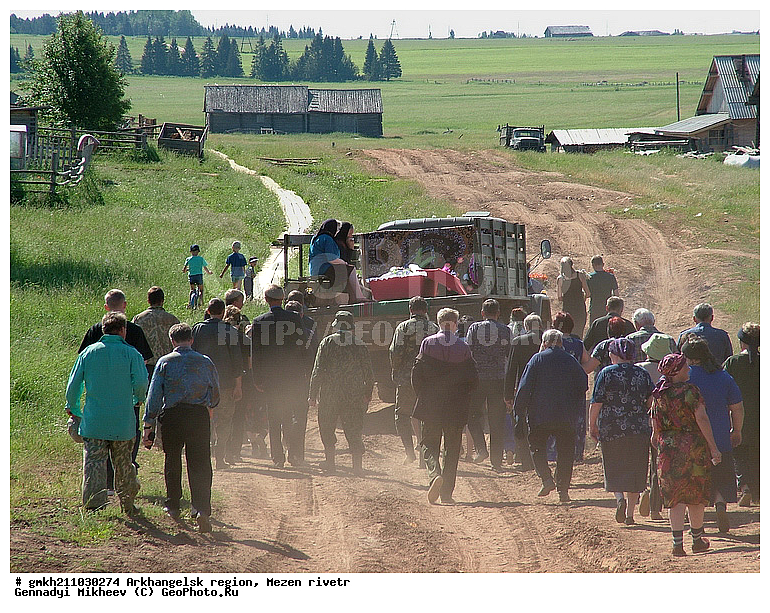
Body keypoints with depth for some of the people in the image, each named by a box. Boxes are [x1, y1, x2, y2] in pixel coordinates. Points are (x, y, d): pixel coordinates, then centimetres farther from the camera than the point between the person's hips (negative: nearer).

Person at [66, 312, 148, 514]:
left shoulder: (88, 353, 4)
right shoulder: (131, 354, -2)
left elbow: (73, 385, 4)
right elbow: (141, 382, -12)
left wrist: (72, 407, 20)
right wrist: (137, 399, 10)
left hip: (93, 421, 1)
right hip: (123, 421, -1)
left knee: (93, 464, -1)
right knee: (123, 465, 12)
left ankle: (93, 505, -10)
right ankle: (127, 504, 22)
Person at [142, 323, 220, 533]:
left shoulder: (165, 362, 2)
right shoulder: (205, 362, 6)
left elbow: (154, 395, -2)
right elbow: (215, 396, 15)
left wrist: (149, 424, 1)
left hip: (172, 415, 0)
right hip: (199, 415, 0)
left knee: (172, 461, 17)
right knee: (200, 464, -2)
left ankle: (173, 506, 26)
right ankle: (201, 509, -17)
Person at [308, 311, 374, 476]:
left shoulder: (327, 342, -3)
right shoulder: (359, 345, 3)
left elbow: (318, 371, -5)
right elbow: (369, 375, 5)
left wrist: (313, 395, -1)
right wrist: (367, 395, 17)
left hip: (330, 394, -2)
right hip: (354, 396, 2)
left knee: (326, 428, 15)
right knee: (353, 431, 5)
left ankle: (330, 461, 14)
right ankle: (358, 465, -4)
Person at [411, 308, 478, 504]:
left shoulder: (428, 343, -4)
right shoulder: (463, 348, -2)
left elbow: (417, 374, -5)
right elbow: (473, 379, -2)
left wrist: (423, 396, 9)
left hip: (431, 406, -1)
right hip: (456, 407, 1)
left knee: (429, 444, 10)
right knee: (452, 448, 10)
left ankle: (434, 474, -20)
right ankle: (446, 493, 7)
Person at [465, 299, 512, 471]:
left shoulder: (474, 328, -1)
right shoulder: (505, 330, 1)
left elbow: (467, 353, -2)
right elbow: (510, 355, 4)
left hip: (477, 378, -1)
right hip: (498, 378, 1)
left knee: (473, 415, 13)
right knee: (497, 421, 5)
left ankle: (481, 448, -7)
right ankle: (496, 460, 4)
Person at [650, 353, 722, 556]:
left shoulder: (659, 394, 2)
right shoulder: (689, 391, -12)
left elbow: (655, 423, 9)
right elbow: (701, 419, -17)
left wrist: (656, 440, 28)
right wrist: (713, 447, -14)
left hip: (667, 447, 4)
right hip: (693, 445, -4)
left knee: (674, 496, 4)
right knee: (696, 494, 12)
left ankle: (678, 542, -6)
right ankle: (697, 539, 23)